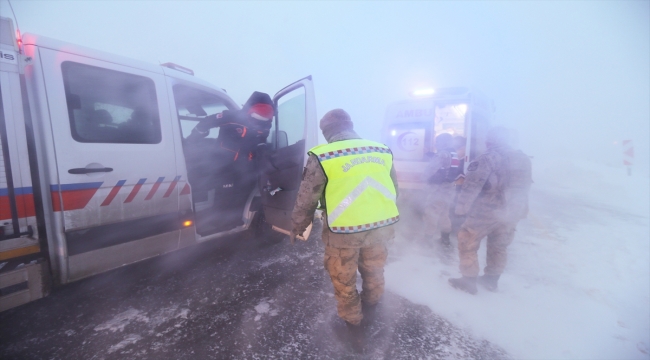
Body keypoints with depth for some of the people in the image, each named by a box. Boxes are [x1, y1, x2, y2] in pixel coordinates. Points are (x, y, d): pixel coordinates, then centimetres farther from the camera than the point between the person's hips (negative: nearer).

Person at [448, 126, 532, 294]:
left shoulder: (489, 157, -13)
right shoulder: (524, 159, 12)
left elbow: (472, 184, -19)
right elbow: (524, 186, 18)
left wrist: (461, 205, -15)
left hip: (487, 210, -8)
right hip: (512, 213, 8)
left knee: (467, 241, 4)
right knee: (499, 246, 19)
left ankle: (469, 280, 10)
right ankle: (491, 279, 32)